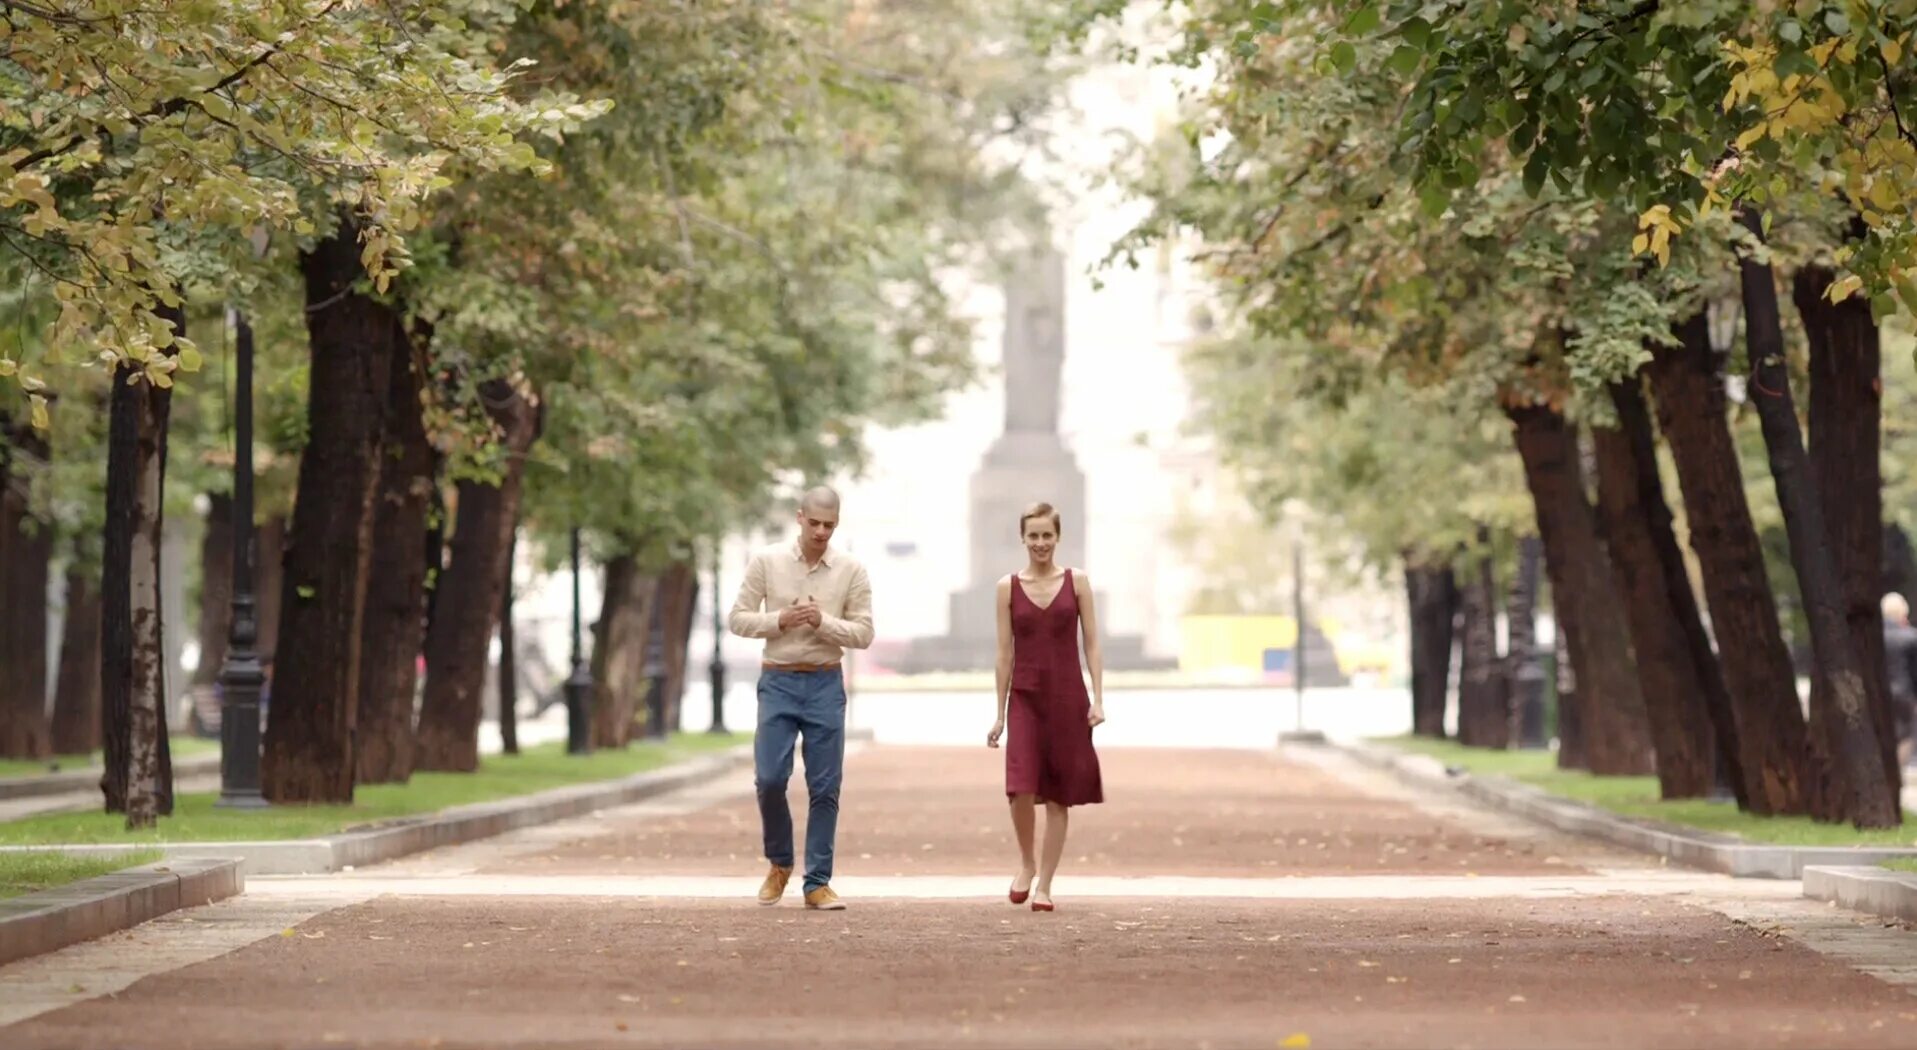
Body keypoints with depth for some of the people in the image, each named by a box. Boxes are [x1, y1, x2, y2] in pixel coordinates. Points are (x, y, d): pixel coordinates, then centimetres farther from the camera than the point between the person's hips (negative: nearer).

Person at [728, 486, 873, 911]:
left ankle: (818, 882, 7)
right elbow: (738, 619, 1)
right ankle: (779, 863, 17)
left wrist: (823, 622, -17)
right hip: (778, 682, 0)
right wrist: (780, 621, -15)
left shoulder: (851, 570, 0)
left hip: (826, 684, 1)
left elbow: (863, 633, -1)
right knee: (770, 778, -8)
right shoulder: (767, 561, -1)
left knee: (825, 787, 0)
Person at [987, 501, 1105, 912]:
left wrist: (1098, 699, -5)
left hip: (1068, 697, 0)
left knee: (1059, 794, 3)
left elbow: (1091, 645, 4)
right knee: (1020, 787, -15)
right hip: (1024, 697, 0)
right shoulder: (1008, 588, 4)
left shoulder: (1077, 582, 3)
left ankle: (1044, 884, 12)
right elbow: (1005, 652, 5)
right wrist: (1000, 713, 4)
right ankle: (1026, 862, 10)